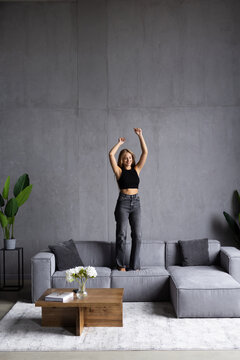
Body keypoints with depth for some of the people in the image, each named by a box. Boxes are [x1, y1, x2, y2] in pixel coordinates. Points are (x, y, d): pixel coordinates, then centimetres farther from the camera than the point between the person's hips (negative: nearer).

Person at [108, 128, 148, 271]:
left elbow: (145, 152, 7)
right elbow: (111, 154, -7)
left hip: (136, 202, 3)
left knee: (137, 235, 0)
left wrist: (140, 135, 3)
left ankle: (135, 265, 8)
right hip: (123, 202, -3)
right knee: (121, 234, -3)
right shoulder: (119, 171, 4)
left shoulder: (136, 169, 12)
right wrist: (120, 143, 7)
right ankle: (121, 265, 8)